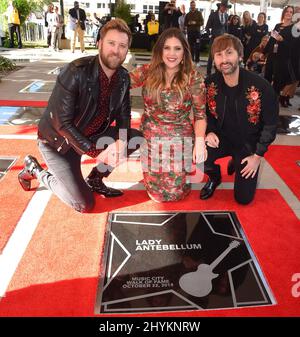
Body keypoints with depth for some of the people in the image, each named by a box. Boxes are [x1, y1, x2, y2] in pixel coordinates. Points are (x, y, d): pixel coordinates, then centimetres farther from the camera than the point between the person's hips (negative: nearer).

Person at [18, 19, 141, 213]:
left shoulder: (123, 77, -7)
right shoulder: (76, 72, -27)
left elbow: (123, 114, 0)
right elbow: (62, 123, -28)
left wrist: (121, 141, -21)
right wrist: (97, 152, -28)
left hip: (92, 136, 7)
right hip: (58, 141, -6)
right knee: (84, 204, -8)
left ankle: (95, 180, 11)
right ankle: (35, 170, 14)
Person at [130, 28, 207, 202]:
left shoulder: (193, 77, -7)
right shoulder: (148, 71, 0)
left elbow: (200, 113, -8)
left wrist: (200, 141, -20)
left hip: (179, 139, -2)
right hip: (151, 138, 2)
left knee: (175, 192, -3)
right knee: (155, 192, 1)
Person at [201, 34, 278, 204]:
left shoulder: (261, 86, -22)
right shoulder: (210, 84, -13)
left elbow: (271, 124, -11)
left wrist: (258, 155, -11)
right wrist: (210, 132, -17)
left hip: (249, 144, -1)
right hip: (222, 138, 2)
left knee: (243, 198, -2)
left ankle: (238, 164, 32)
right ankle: (215, 177, 8)